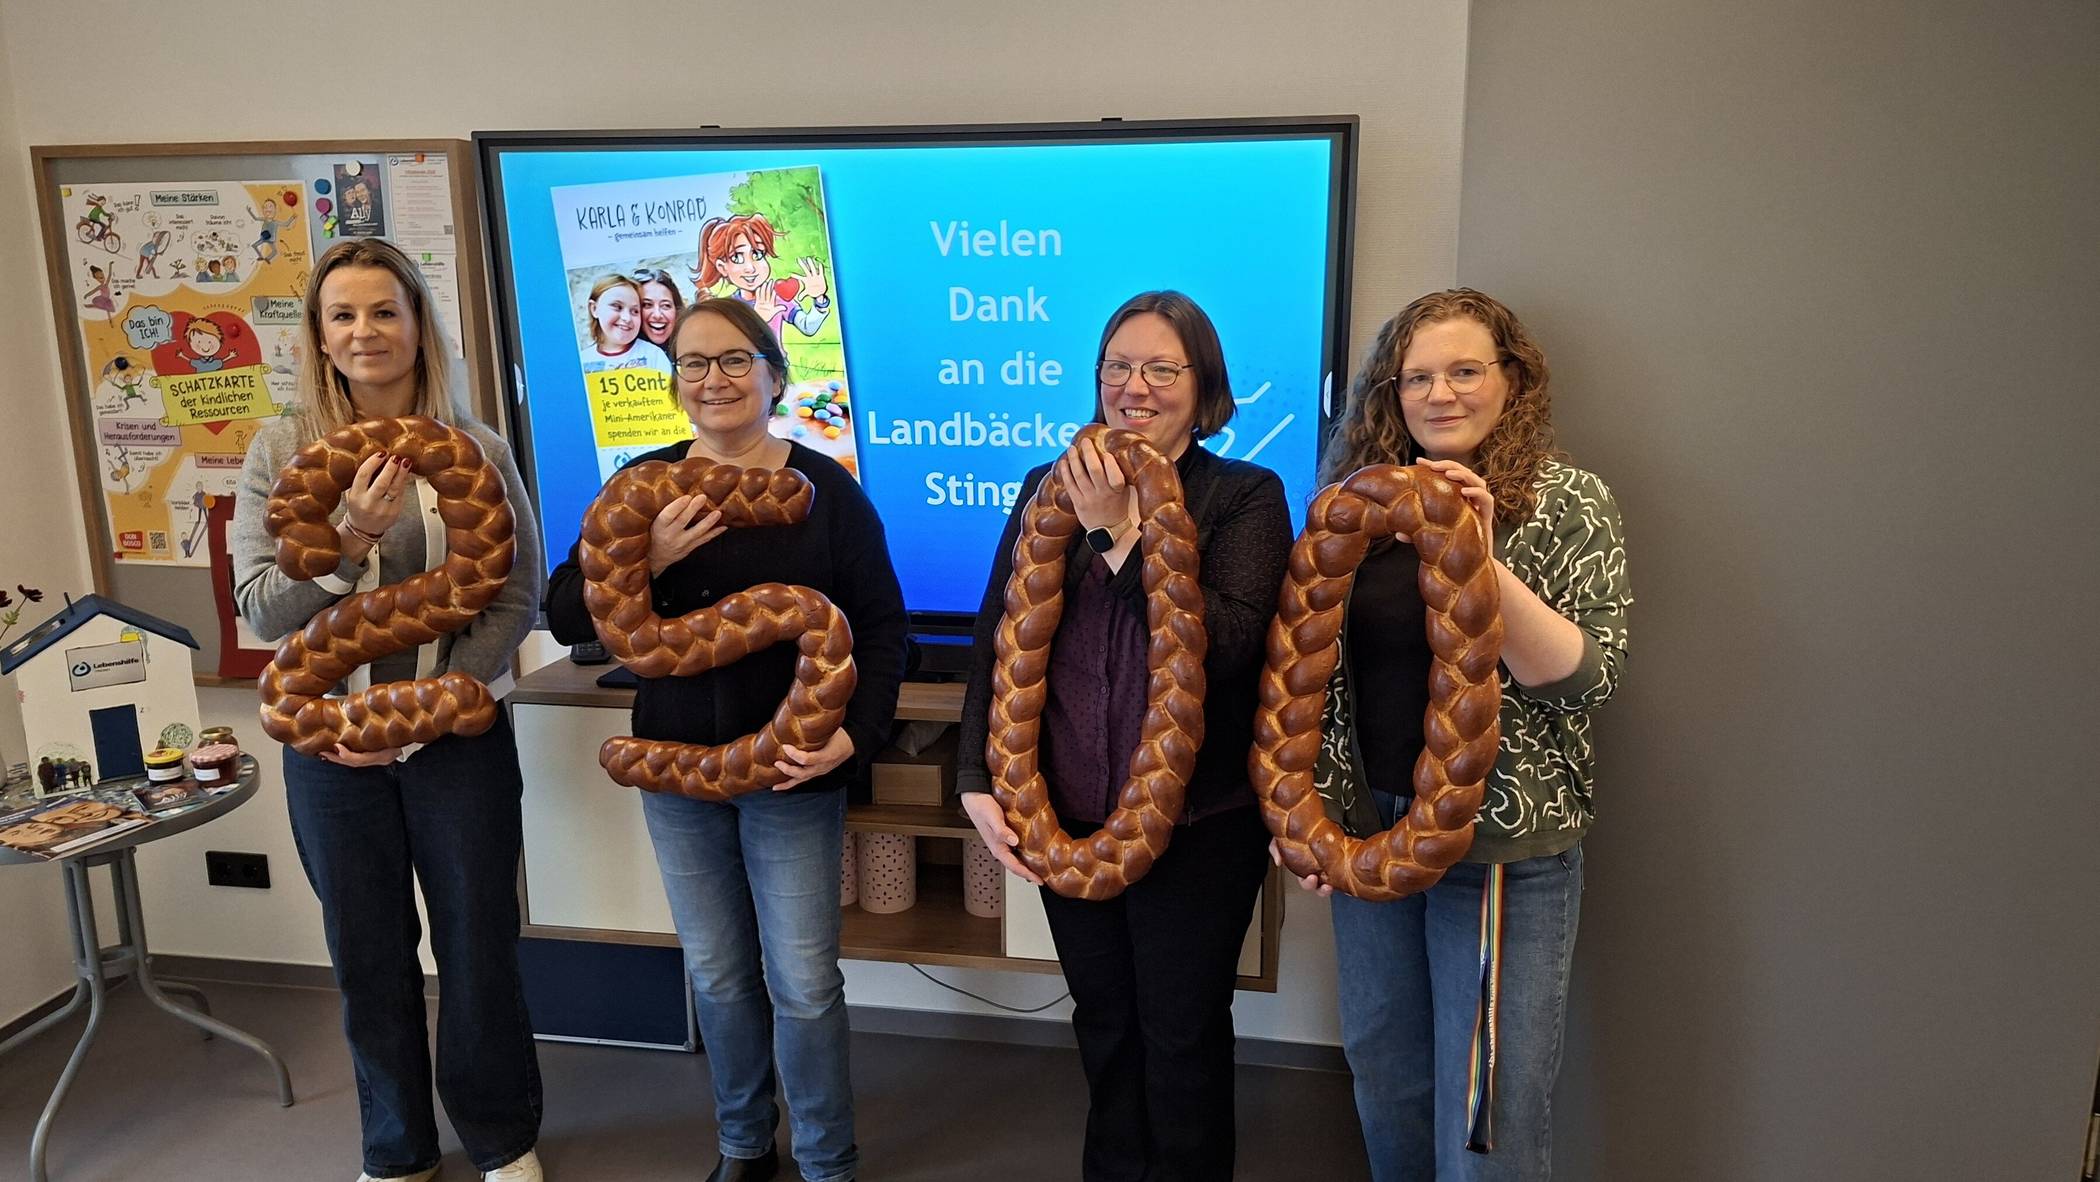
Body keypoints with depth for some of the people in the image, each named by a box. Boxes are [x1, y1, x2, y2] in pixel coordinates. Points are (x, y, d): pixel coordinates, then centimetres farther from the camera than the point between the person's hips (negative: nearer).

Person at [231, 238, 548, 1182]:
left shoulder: (478, 450, -4)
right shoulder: (282, 447, -2)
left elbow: (516, 597, -6)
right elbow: (260, 608, -6)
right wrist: (350, 537, -24)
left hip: (459, 733, -1)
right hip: (330, 741, 1)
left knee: (479, 947, 10)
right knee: (368, 958, 14)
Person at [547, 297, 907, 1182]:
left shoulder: (825, 489, -6)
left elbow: (881, 627, -5)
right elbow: (564, 617, -3)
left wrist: (854, 735, -20)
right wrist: (645, 560, -21)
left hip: (793, 772, -3)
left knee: (803, 984, 2)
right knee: (717, 975, 16)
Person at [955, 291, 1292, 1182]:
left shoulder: (1245, 497, -5)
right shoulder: (1051, 489, 5)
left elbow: (1226, 645, -20)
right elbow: (996, 641, 3)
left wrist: (1122, 532, -21)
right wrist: (978, 782, -6)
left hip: (1197, 827, -3)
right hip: (1069, 822, 4)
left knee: (1182, 1033, 12)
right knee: (1104, 1023, 20)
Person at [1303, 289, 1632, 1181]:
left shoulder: (1568, 503, -6)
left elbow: (1587, 677, -16)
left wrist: (1481, 560, -27)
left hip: (1505, 843, -4)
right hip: (1370, 828, 5)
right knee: (1384, 1075, 19)